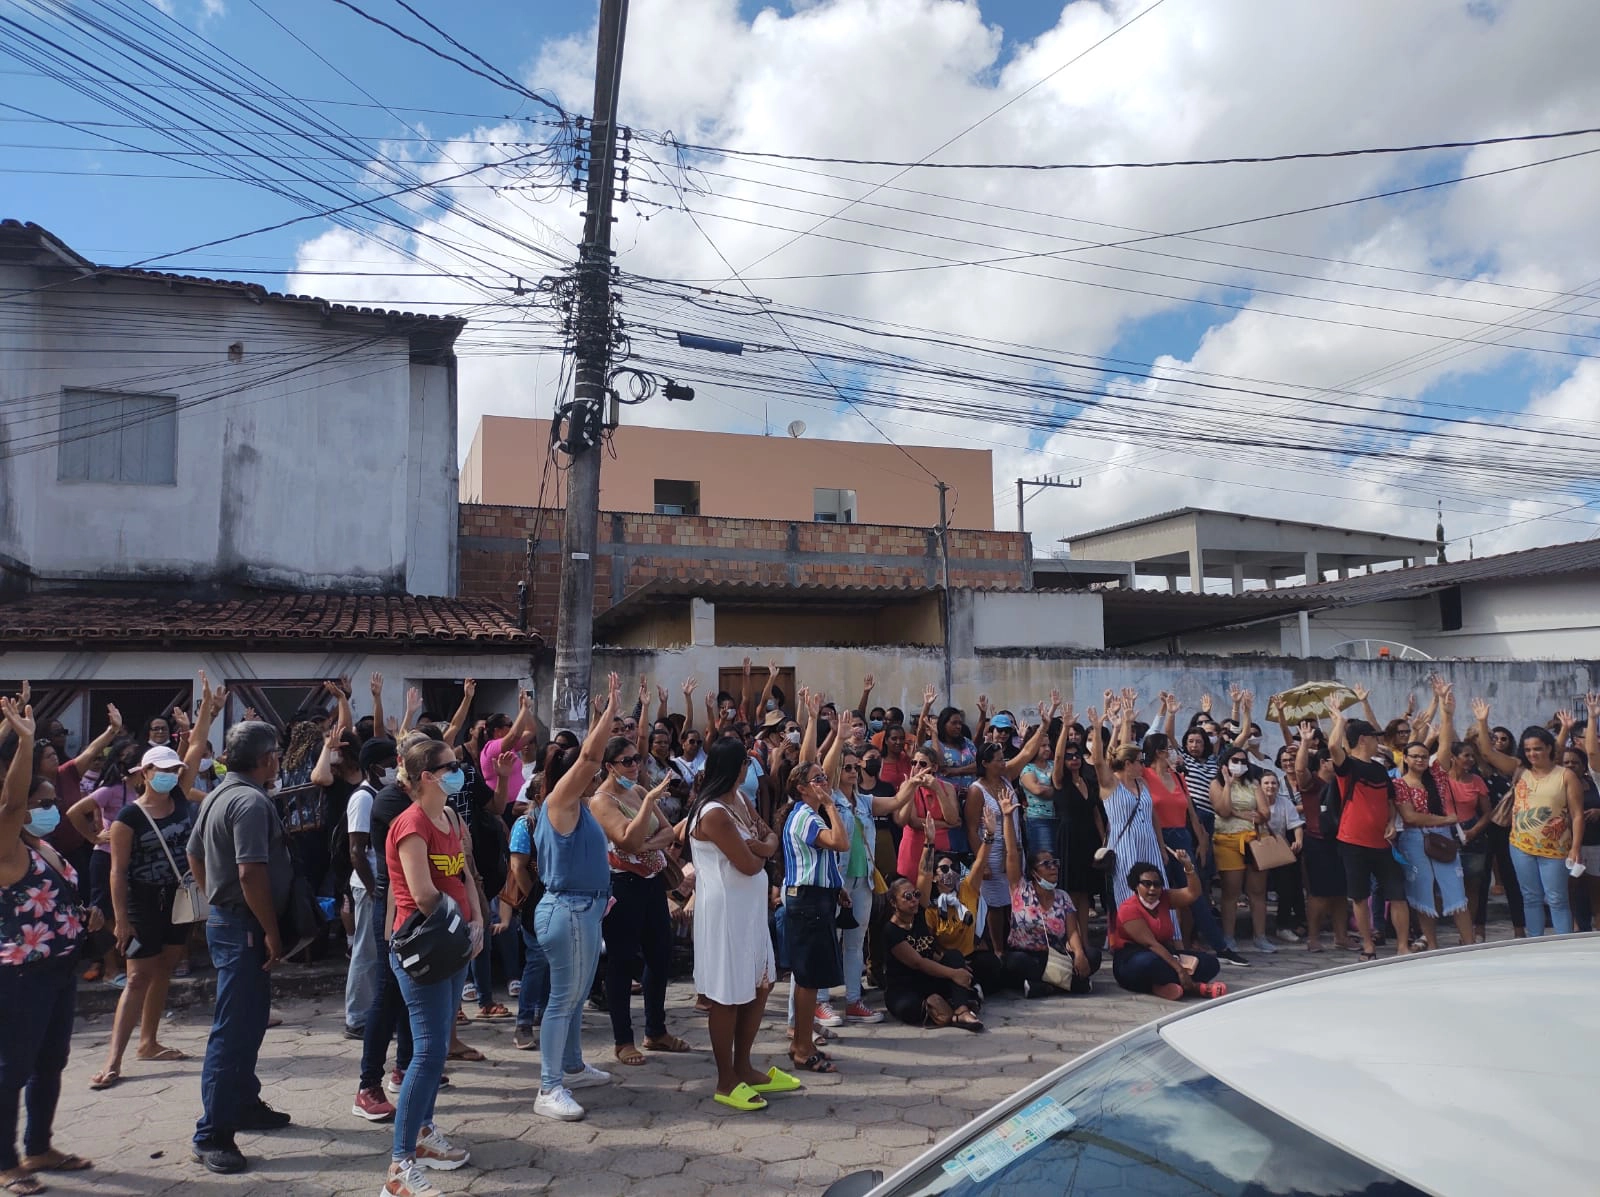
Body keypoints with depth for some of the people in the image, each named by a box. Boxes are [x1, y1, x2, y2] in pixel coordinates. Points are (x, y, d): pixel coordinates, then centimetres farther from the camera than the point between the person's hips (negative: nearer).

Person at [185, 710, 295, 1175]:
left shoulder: (218, 796, 11)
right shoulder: (251, 801, -21)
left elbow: (194, 855, 21)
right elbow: (251, 874, -26)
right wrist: (272, 932, -19)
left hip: (226, 918, 11)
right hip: (244, 927, -11)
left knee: (249, 1019, 21)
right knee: (234, 1029, -5)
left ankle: (244, 1103, 33)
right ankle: (212, 1135, 1)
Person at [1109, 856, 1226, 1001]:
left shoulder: (1164, 898, 8)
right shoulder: (1129, 909, -15)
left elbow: (1193, 894, -3)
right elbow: (1150, 943, -24)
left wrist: (1188, 866, -18)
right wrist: (1179, 970, -30)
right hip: (1132, 962, -7)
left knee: (1211, 962, -8)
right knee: (1151, 961, -43)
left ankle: (1166, 986, -26)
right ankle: (1195, 986, -26)